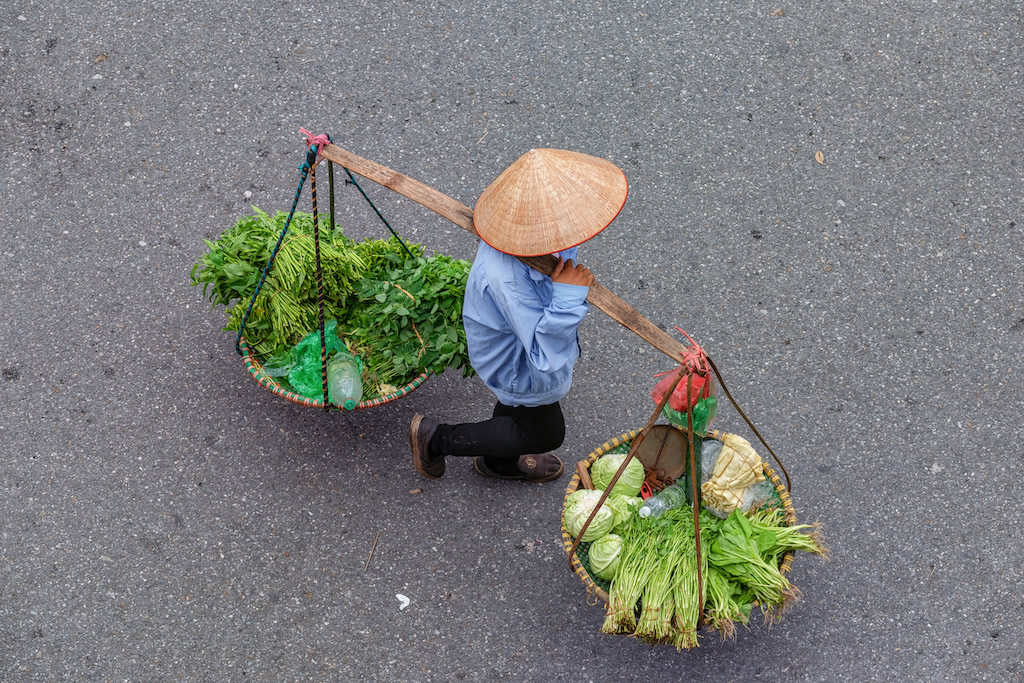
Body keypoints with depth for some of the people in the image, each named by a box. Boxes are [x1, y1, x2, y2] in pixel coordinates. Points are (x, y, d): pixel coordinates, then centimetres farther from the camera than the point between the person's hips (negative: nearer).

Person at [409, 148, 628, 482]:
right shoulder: (509, 281, -50)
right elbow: (545, 360, -48)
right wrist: (568, 296, -49)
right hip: (519, 368, -7)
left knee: (515, 405, 34)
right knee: (545, 434, 20)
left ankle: (498, 461, 66)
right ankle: (435, 438, 31)